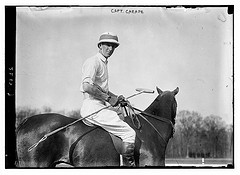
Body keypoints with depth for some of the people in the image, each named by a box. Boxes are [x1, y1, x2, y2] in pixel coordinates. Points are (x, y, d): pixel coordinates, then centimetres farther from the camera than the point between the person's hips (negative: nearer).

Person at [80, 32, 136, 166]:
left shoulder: (104, 63, 21)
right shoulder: (93, 62, -11)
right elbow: (87, 86, -25)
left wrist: (116, 98, 14)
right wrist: (108, 98, -19)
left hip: (100, 106, 11)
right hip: (93, 107, -11)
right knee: (130, 133, -16)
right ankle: (129, 164, -15)